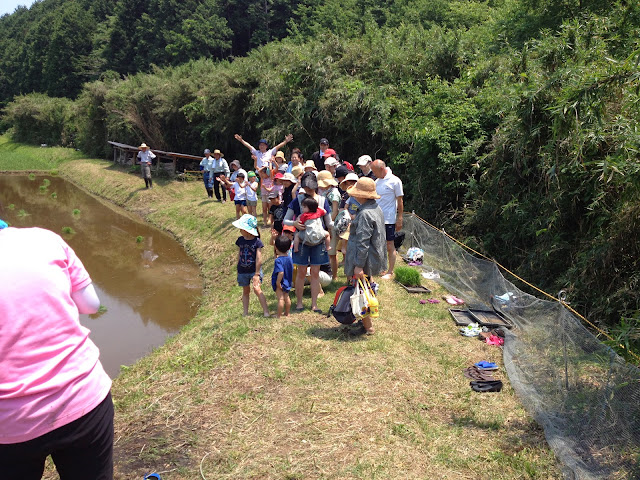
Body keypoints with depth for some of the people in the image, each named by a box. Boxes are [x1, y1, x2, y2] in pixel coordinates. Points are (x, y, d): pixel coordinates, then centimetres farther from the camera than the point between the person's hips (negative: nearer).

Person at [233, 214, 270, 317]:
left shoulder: (257, 242, -14)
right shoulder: (240, 240, 0)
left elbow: (259, 259, -14)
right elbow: (239, 254, 10)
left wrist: (257, 274, -14)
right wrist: (238, 269, 11)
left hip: (254, 270, -5)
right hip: (242, 271, 5)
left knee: (257, 289, -14)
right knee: (246, 291, 14)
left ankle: (266, 311, -9)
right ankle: (245, 313, 22)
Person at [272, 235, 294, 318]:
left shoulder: (278, 260, -25)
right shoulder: (289, 258, -1)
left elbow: (281, 272, -33)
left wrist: (278, 282, -24)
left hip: (280, 283, -8)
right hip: (288, 282, 8)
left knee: (280, 299, -3)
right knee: (286, 297, 19)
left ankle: (278, 315, 5)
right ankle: (287, 313, 32)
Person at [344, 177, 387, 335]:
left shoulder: (365, 214, -24)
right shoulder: (376, 208, 8)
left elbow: (363, 242, -26)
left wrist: (359, 265, -24)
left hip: (364, 260, -10)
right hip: (374, 257, 10)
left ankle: (368, 327, 10)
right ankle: (366, 320, 35)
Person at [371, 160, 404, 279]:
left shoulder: (395, 181, -8)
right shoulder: (377, 181, 10)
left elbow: (400, 201, -6)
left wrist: (399, 219, -8)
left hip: (389, 220, -6)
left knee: (389, 246, 2)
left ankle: (390, 272, 12)